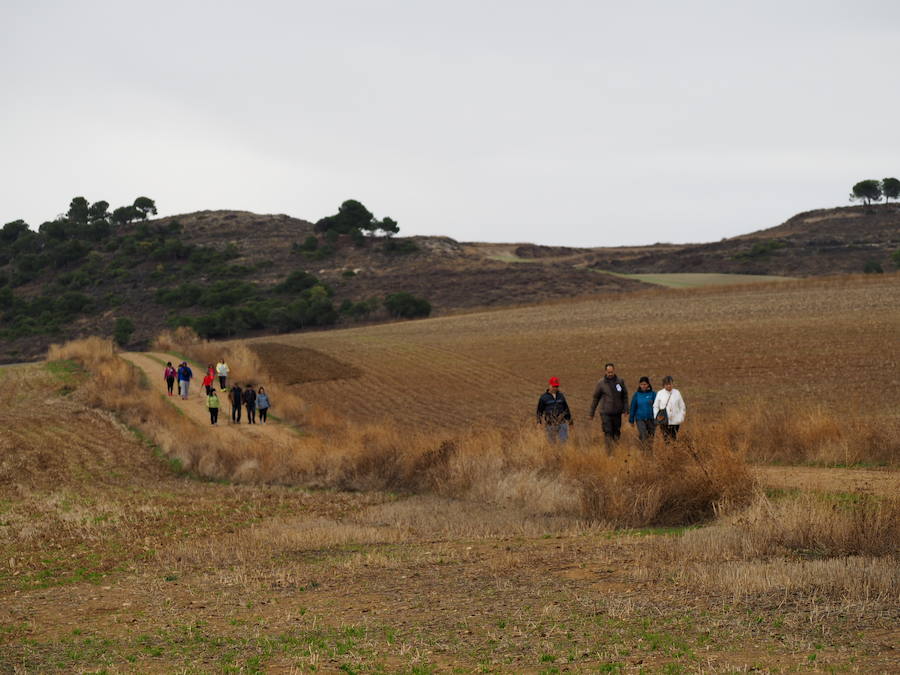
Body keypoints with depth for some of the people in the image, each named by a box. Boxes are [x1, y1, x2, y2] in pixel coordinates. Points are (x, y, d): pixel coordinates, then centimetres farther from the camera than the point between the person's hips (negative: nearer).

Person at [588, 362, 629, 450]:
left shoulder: (620, 381, 2)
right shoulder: (601, 383, -2)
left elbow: (625, 396, 9)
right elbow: (595, 398, 4)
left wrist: (625, 409, -1)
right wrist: (591, 413, 5)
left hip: (617, 413, 2)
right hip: (605, 413, -2)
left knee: (617, 433, 8)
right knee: (608, 433, -8)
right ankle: (609, 452, -8)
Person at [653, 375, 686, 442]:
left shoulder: (677, 393, 5)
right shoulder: (660, 394, 2)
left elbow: (682, 407, 10)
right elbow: (655, 407, 5)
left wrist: (681, 418, 2)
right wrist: (657, 417, -11)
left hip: (675, 421, 1)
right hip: (664, 421, -1)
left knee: (674, 439, 5)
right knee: (666, 439, -9)